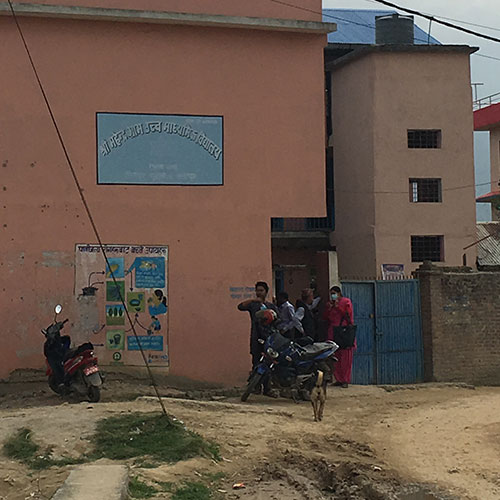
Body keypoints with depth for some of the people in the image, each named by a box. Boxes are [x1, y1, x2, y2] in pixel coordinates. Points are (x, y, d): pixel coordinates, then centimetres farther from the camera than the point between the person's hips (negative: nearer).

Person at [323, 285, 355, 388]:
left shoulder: (346, 302, 4)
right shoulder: (330, 304, 19)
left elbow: (349, 315, -6)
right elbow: (325, 317, 15)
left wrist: (338, 307, -10)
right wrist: (329, 308, -1)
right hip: (333, 333, 5)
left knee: (345, 357, -7)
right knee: (335, 358, 1)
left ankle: (345, 380, -6)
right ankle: (339, 379, 7)